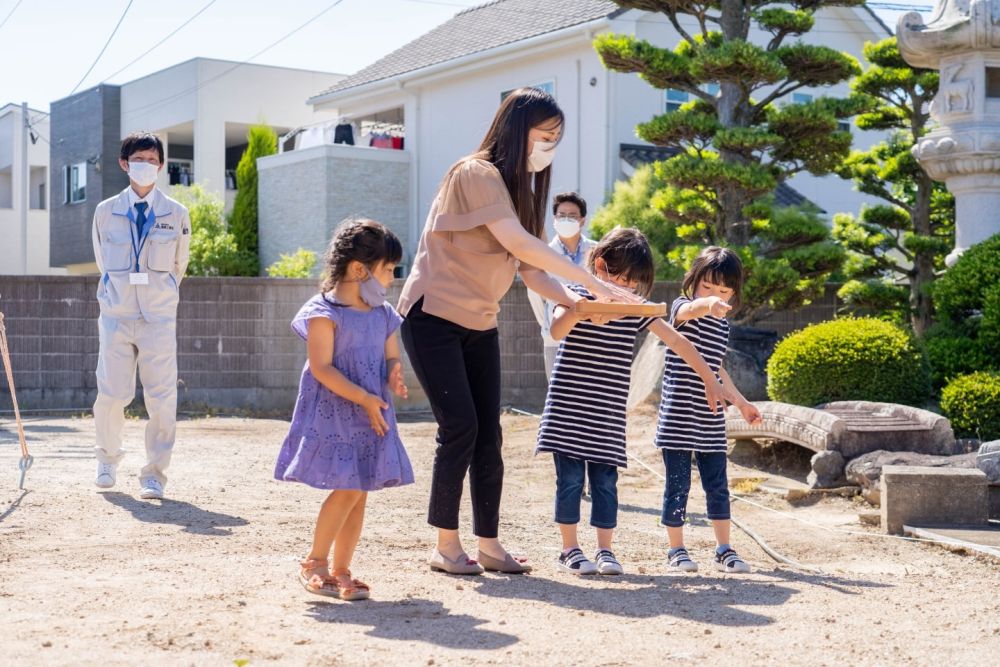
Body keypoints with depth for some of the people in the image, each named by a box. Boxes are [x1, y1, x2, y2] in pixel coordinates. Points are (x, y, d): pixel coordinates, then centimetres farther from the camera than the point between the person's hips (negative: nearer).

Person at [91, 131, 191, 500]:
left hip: (159, 317, 0)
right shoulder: (105, 212, 3)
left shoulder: (176, 214, 1)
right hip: (116, 315, 0)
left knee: (162, 398, -4)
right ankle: (108, 459, 24)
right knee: (111, 394, -2)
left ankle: (154, 475, 6)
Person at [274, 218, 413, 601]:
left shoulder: (383, 315, 12)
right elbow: (321, 368, -15)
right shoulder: (324, 312, -10)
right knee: (347, 488, -12)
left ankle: (340, 571, 15)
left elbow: (392, 357, 17)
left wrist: (394, 376, -7)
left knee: (359, 492, 6)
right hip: (333, 413, -7)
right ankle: (314, 563, 5)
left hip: (371, 415, 7)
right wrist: (363, 398, -20)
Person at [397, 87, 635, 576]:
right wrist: (592, 282, -26)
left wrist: (577, 302, -12)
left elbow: (530, 270, 4)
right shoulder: (476, 174, -16)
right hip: (434, 316, -8)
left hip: (479, 325, 8)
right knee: (460, 427, -11)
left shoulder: (521, 189, 10)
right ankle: (445, 547, -2)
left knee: (487, 434, 4)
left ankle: (489, 544, 10)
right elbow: (519, 243, -27)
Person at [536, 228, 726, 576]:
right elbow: (557, 331, -22)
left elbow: (678, 342, 9)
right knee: (570, 478, -1)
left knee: (605, 481, 4)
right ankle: (570, 549, 9)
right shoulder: (576, 296, -3)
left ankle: (605, 550, 12)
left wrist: (710, 380, 9)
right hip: (568, 409, -3)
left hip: (608, 415, 3)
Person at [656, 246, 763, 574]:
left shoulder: (723, 324, 14)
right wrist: (707, 304, -57)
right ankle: (676, 549, 12)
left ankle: (724, 550, 16)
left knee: (717, 485, 8)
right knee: (678, 485, 1)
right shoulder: (682, 308, -7)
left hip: (710, 420, 6)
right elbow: (689, 309, -34)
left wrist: (741, 402, 29)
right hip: (677, 418, -6)